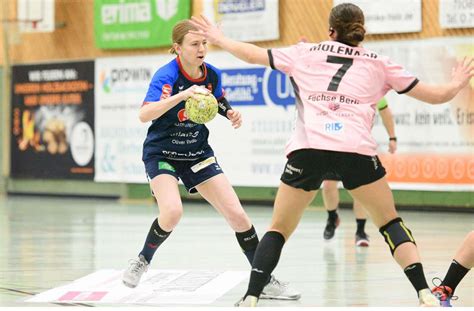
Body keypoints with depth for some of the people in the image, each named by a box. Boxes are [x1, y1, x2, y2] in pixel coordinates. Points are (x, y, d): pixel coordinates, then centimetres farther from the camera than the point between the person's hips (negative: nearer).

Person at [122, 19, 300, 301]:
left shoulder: (212, 74, -5)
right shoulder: (167, 75, -22)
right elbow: (145, 114, -37)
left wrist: (231, 114, -5)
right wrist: (182, 95, -48)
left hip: (198, 153, 5)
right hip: (162, 153, -5)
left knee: (237, 214, -3)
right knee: (172, 212, -29)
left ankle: (266, 281, 9)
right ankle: (142, 262, 1)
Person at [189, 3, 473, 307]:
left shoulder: (306, 53, 22)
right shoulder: (378, 63, 21)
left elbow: (253, 54, 32)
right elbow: (438, 95, 24)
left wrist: (219, 39, 50)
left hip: (306, 148, 1)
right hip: (356, 150, 0)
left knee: (279, 229, 15)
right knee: (390, 222, 16)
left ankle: (250, 299, 2)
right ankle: (426, 295, 1)